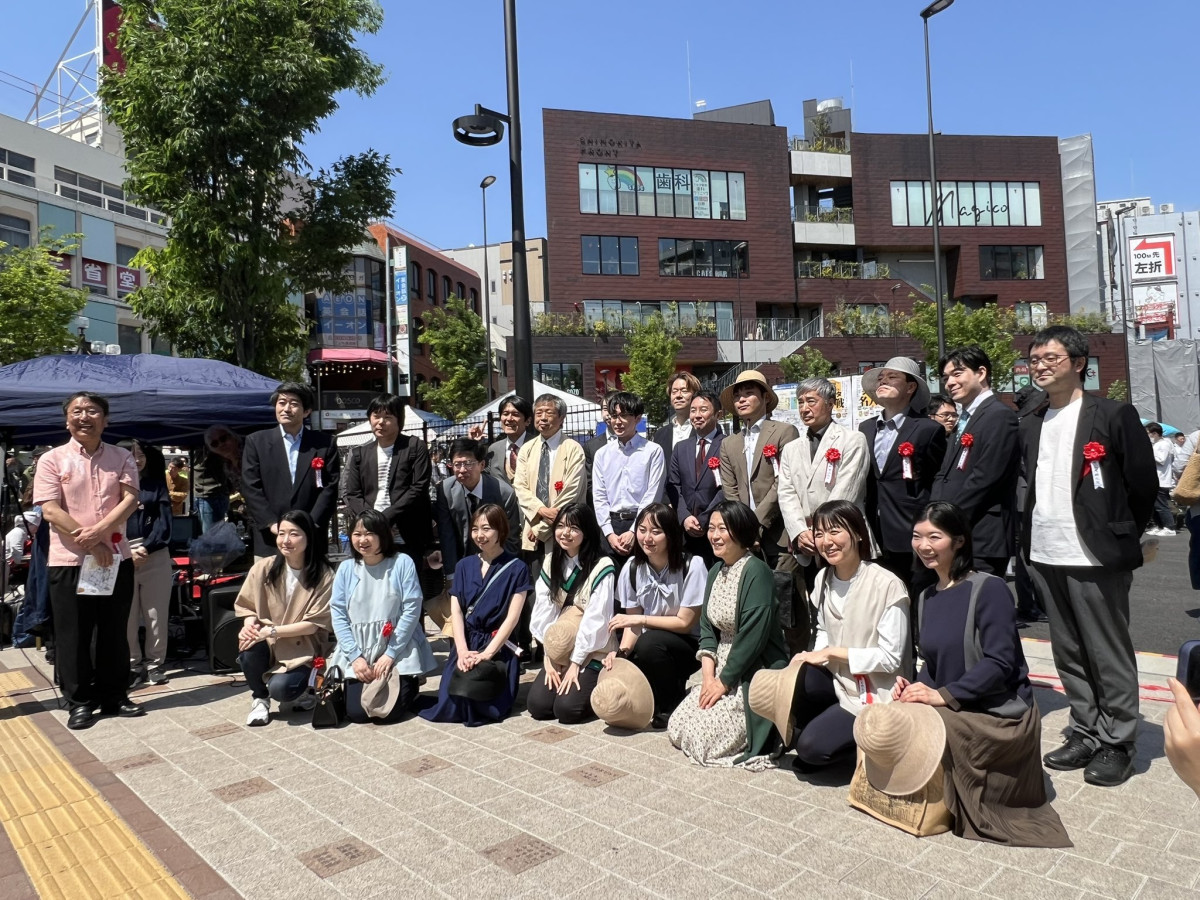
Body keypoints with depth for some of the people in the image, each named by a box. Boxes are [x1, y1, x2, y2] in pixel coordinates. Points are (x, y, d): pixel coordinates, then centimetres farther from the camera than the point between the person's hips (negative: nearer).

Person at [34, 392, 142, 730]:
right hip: (69, 560, -2)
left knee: (114, 633, 10)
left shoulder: (122, 458, 5)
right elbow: (50, 510, -9)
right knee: (73, 636, 5)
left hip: (116, 558, 2)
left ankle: (114, 696, 22)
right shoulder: (52, 460, -1)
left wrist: (100, 531, -19)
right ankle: (80, 701, 18)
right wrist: (89, 543, -14)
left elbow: (130, 499, -5)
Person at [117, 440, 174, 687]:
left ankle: (155, 664, 11)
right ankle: (132, 665, 10)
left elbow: (164, 522, 2)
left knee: (156, 613, 2)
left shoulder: (156, 485, 11)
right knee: (127, 615, -1)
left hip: (155, 555, 1)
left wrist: (146, 548, -11)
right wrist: (126, 552, -12)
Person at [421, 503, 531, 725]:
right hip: (466, 645, 3)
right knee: (450, 704, -17)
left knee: (471, 694, -25)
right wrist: (462, 650, -10)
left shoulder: (516, 568, -1)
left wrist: (487, 653, -15)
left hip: (498, 647, -3)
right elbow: (456, 611, 5)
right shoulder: (464, 566, 12)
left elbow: (512, 617, -7)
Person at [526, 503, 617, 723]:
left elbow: (596, 619, -16)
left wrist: (575, 663, -14)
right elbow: (544, 613, 0)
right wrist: (549, 658, -7)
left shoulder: (602, 567, -15)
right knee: (537, 705, -12)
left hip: (592, 654, -5)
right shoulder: (550, 563, 5)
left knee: (566, 709, -20)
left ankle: (595, 688, 10)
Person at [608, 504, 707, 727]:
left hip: (690, 645, -5)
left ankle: (672, 705, -7)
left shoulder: (692, 567, -19)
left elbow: (684, 623, -15)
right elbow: (633, 623, -2)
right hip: (651, 646, 5)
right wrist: (622, 651, -21)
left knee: (649, 642, -34)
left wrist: (641, 619, -20)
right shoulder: (632, 568, -5)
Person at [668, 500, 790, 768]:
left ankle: (770, 731, 6)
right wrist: (708, 676, -6)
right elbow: (707, 628, 6)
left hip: (756, 673, -8)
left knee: (702, 735, -14)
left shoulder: (756, 571, -19)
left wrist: (723, 682, -16)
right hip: (722, 667, 8)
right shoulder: (716, 571, 8)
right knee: (677, 727, 2)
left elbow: (752, 636, -22)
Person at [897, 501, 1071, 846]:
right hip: (955, 714, 7)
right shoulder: (927, 596, 9)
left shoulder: (989, 589, -14)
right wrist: (915, 686, -8)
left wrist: (944, 694, -25)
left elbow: (999, 662, -21)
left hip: (1000, 717, -7)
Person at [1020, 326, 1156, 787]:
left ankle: (1117, 742, 17)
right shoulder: (1031, 425, 11)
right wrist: (1032, 536, 10)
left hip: (1095, 557, -6)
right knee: (1068, 653, 14)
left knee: (1109, 654, 4)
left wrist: (1124, 536, 2)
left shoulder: (1114, 415, -7)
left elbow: (1142, 483, -4)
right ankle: (1085, 733, 27)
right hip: (1046, 557, 6)